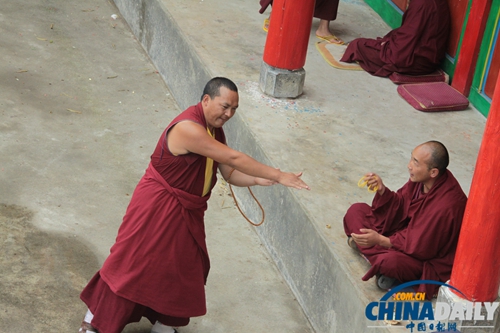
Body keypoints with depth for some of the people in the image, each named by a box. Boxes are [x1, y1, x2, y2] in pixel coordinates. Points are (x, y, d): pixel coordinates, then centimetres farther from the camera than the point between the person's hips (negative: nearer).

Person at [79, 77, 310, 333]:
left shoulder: (214, 129, 2)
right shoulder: (188, 128, -29)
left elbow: (230, 172, 1)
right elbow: (234, 158, -31)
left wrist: (258, 180, -18)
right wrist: (278, 175, -28)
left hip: (186, 211, 9)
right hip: (158, 207, -9)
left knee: (182, 269, 14)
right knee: (133, 263, 0)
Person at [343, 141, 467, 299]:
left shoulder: (446, 205, -33)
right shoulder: (421, 178, -12)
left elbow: (420, 247, -28)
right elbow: (400, 207, 2)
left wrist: (380, 240, -26)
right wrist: (382, 190, -17)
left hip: (430, 259, -8)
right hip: (407, 231, 8)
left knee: (390, 262, -39)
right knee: (356, 210, 4)